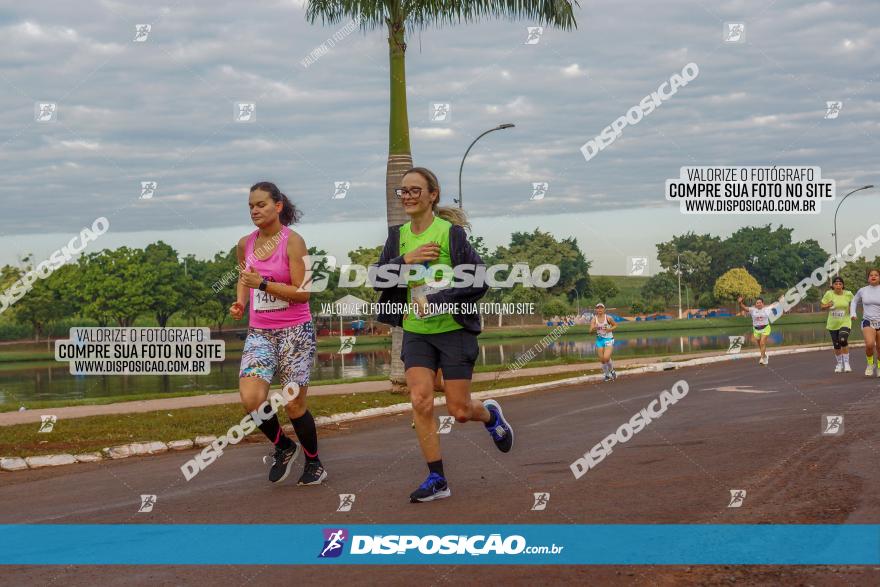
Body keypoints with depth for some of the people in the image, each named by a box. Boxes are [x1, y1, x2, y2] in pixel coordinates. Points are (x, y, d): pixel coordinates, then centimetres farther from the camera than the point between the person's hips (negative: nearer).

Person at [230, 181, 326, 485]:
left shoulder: (293, 241, -10)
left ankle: (314, 464, 22)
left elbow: (302, 293, -14)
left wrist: (263, 283, -21)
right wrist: (240, 301, 7)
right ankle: (284, 447, 12)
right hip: (259, 332, 4)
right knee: (251, 399, -15)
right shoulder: (245, 244, 6)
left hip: (294, 331, -4)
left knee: (293, 405, -1)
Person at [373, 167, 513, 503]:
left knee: (459, 411, 0)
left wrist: (436, 301, -22)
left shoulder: (452, 232, -11)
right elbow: (376, 279, 0)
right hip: (416, 333, 4)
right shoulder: (398, 235, 5)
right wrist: (405, 260, -17)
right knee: (420, 402, -9)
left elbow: (479, 281, -14)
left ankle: (490, 415, 36)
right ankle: (437, 480, 1)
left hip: (454, 330, -4)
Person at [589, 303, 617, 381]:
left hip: (608, 339, -3)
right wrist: (593, 328, -37)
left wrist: (610, 329, -14)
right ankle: (607, 375, 26)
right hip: (599, 340, 3)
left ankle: (612, 371, 8)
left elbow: (615, 325, 5)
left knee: (606, 357, -19)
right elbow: (590, 330, -15)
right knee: (602, 360, 5)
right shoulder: (594, 319, -5)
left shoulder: (608, 318, -9)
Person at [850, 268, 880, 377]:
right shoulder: (862, 291, 4)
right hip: (868, 322, 0)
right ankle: (870, 363, 2)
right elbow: (854, 301, 22)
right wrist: (852, 313, 8)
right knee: (870, 344, -25)